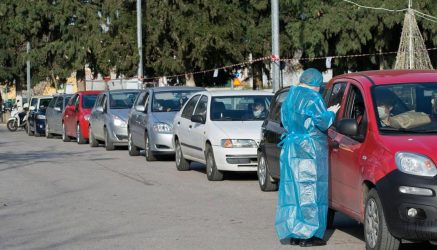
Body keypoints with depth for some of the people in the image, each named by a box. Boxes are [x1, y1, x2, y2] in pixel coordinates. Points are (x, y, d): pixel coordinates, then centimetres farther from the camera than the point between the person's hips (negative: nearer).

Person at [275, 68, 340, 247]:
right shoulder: (312, 98, -11)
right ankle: (307, 234, -6)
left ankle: (290, 232, 12)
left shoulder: (290, 96, 14)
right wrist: (331, 112, 3)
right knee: (309, 189, -6)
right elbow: (323, 122, -14)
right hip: (310, 150, -8)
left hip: (290, 148, 8)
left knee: (292, 189, 10)